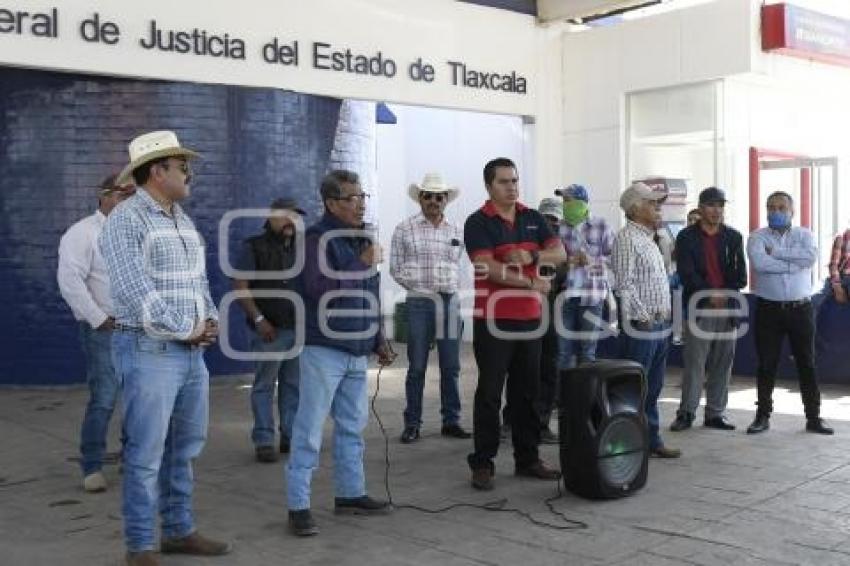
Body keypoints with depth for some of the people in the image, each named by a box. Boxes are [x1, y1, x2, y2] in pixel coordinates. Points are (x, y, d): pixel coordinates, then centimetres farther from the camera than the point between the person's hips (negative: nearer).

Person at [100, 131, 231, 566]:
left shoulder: (184, 220, 15)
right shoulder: (125, 221, -10)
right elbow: (137, 292, -18)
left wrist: (210, 320, 2)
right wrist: (187, 330, -12)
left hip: (192, 351, 8)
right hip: (150, 351, -8)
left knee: (185, 448, 15)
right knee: (146, 455, -1)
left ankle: (179, 531, 27)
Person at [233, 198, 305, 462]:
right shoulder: (255, 247, -1)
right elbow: (240, 286, -7)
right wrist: (258, 319, -13)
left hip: (299, 329, 5)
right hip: (270, 329, -5)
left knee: (293, 386, 8)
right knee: (265, 386, -1)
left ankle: (291, 436, 15)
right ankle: (264, 441, 4)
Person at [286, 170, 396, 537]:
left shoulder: (361, 237, 13)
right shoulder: (317, 238, -12)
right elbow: (318, 289, -26)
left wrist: (379, 340, 18)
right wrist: (363, 264, -19)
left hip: (356, 350, 8)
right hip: (323, 348, -8)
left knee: (353, 427, 15)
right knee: (309, 431, -3)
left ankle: (351, 494, 27)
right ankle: (298, 506, 4)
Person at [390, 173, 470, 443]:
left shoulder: (456, 231, 10)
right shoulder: (405, 229, 0)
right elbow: (396, 268, 2)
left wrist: (448, 286, 9)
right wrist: (418, 285, -2)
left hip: (450, 301, 3)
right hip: (420, 302, -3)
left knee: (451, 366, 7)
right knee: (417, 367, 1)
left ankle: (451, 421, 17)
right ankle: (412, 424, 9)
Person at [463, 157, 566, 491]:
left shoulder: (533, 218, 11)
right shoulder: (478, 223, -6)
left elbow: (560, 253, 3)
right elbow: (489, 268, -17)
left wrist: (532, 256, -16)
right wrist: (532, 282, -12)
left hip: (529, 318, 5)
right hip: (493, 320, -5)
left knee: (527, 392, 11)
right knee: (490, 393, 0)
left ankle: (527, 458, 21)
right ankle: (482, 463, 7)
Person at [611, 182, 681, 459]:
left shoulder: (648, 239, 18)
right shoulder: (627, 238, -11)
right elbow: (624, 284, -19)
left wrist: (665, 316, 16)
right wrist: (643, 317, -17)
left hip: (660, 325, 10)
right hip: (640, 326, -10)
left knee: (652, 388, 14)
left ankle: (651, 439, 23)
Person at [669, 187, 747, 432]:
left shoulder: (733, 237, 13)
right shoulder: (687, 237, 4)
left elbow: (740, 275, 7)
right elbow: (686, 274, -6)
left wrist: (724, 294, -8)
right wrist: (710, 295, -12)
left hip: (728, 306, 3)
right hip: (699, 307, -3)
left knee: (723, 362, 5)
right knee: (694, 361, -5)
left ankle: (716, 413, 13)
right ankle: (686, 412, 2)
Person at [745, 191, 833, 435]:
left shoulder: (804, 234, 7)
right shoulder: (758, 237, 2)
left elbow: (811, 257, -15)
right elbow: (759, 262, -19)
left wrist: (776, 252, -14)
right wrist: (795, 262, -13)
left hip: (800, 309, 1)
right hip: (768, 309, -1)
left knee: (807, 363, 7)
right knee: (766, 364, 5)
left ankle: (813, 417, 15)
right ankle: (763, 415, 15)